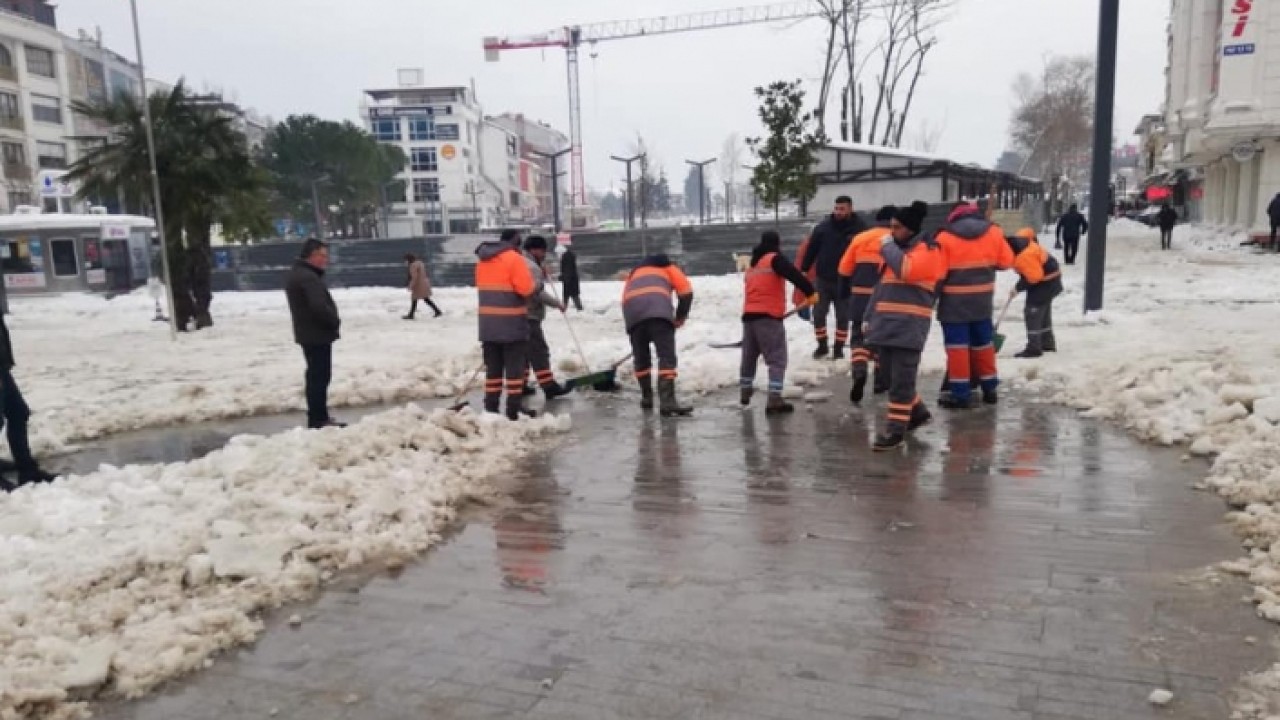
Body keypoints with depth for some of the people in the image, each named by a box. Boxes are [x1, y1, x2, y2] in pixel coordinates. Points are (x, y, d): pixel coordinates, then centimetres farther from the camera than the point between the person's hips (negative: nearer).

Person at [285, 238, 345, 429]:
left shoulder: (298, 274, 15)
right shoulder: (308, 277, -20)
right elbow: (319, 307, -29)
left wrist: (331, 321, 11)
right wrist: (335, 321, -12)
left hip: (309, 333, 11)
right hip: (318, 334, -11)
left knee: (316, 376, 16)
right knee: (320, 376, -7)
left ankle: (318, 417, 25)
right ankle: (319, 420, -4)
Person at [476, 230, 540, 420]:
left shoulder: (483, 260, 14)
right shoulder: (514, 258, -10)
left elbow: (486, 288, 17)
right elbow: (527, 288, -15)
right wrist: (538, 285, 3)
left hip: (488, 323, 7)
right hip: (511, 323, -7)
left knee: (493, 366, 11)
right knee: (515, 366, 0)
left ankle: (491, 407, 13)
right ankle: (514, 409, 1)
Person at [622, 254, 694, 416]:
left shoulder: (635, 272, 42)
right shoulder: (667, 266, 32)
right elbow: (686, 290, 15)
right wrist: (680, 317, 23)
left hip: (632, 312, 4)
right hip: (657, 310, -4)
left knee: (641, 358, 19)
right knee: (667, 357, -8)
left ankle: (647, 398, 29)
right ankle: (667, 403, -20)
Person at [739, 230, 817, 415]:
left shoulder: (753, 265, 23)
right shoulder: (774, 258, -1)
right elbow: (794, 275, -17)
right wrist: (810, 292, -13)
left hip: (749, 316, 8)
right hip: (768, 316, -8)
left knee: (749, 355, 23)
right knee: (777, 358, -8)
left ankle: (746, 391, 37)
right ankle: (774, 400, -17)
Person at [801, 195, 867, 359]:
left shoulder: (860, 229, -5)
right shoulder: (823, 227, -4)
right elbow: (811, 250, 2)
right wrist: (803, 271, 0)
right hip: (823, 280, 1)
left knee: (843, 316, 6)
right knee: (818, 314, 1)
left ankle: (839, 348, 17)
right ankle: (822, 346, 17)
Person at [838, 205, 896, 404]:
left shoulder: (860, 237, 7)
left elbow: (845, 267, 9)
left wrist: (844, 291, 21)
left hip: (861, 296, 1)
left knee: (859, 336, 8)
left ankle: (859, 371, -17)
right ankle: (881, 380, 20)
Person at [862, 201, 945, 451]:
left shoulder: (927, 250, -6)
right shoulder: (894, 249, 20)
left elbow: (907, 270, -26)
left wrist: (888, 246, -11)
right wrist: (870, 317, 20)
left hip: (909, 326, -8)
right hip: (886, 323, 8)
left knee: (901, 380, -6)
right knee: (895, 377, 15)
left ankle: (896, 430, -2)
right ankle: (917, 412, 33)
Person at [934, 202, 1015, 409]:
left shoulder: (944, 237, -9)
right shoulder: (993, 232, 2)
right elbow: (1006, 261, 8)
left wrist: (934, 294, 5)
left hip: (954, 301, -4)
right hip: (982, 300, 4)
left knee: (958, 346, 1)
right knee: (984, 344, 16)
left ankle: (960, 393, 1)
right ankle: (989, 389, 24)